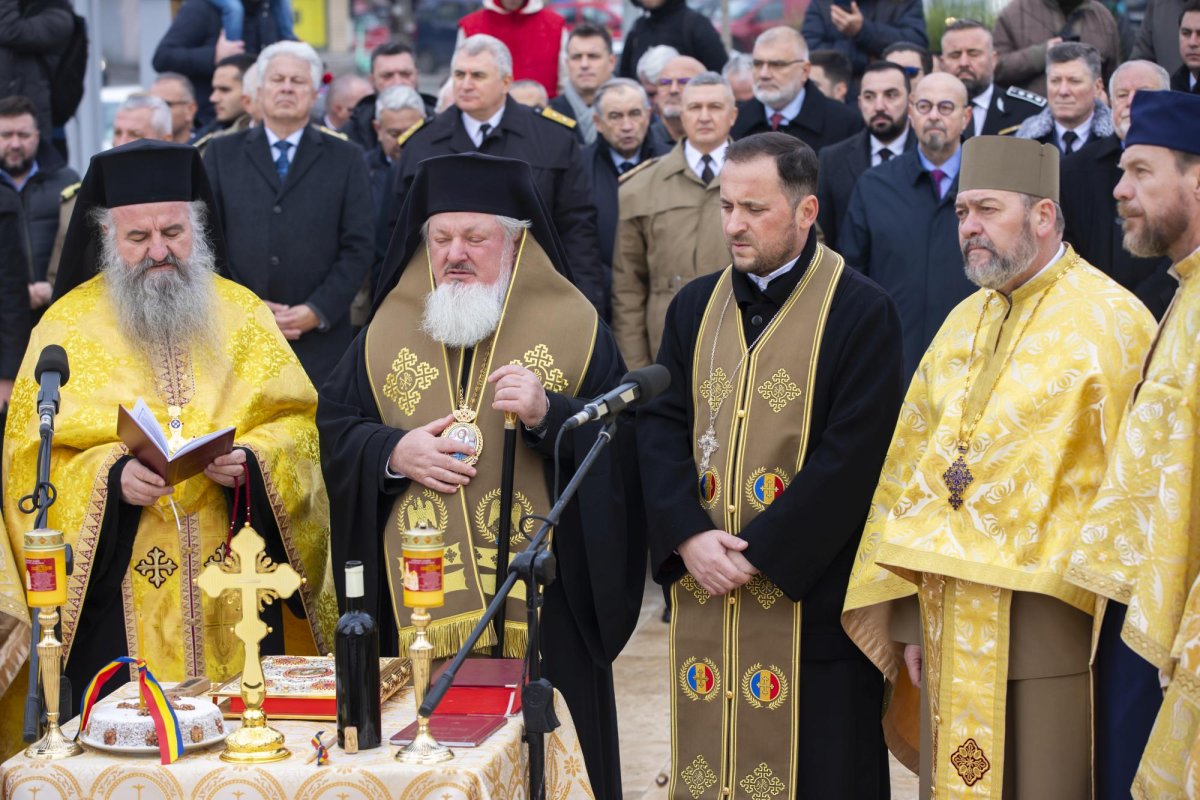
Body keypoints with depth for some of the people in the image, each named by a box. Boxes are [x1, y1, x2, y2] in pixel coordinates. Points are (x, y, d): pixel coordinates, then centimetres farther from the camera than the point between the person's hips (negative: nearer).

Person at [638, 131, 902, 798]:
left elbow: (851, 456, -15)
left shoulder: (861, 313, -8)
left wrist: (759, 552, -17)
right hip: (704, 591, 5)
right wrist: (689, 537, -11)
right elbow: (660, 428, 5)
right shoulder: (695, 307, 10)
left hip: (810, 592, -5)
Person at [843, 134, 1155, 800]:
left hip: (1051, 616, -6)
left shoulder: (1109, 323, -8)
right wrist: (909, 614, 7)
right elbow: (914, 466, 12)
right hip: (954, 618, 6)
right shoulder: (963, 325, 12)